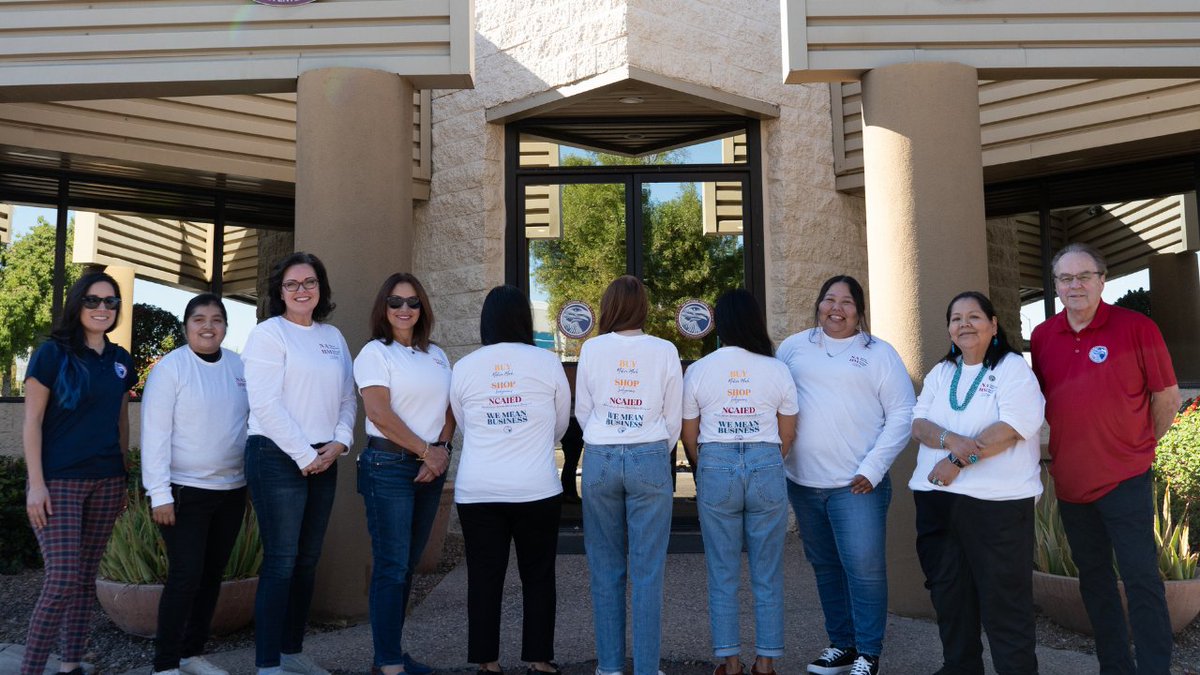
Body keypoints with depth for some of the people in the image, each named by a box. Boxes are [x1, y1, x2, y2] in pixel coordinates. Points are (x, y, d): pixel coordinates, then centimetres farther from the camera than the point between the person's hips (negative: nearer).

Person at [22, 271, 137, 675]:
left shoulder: (121, 361, 10)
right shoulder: (53, 353, -5)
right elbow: (32, 421, -6)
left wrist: (122, 477, 14)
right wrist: (36, 484, -12)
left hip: (106, 483, 5)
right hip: (59, 482, -5)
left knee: (86, 579, 9)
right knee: (62, 583, -9)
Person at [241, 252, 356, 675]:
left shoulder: (333, 337, 14)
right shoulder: (268, 333, -5)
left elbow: (347, 398, 14)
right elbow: (265, 404, -14)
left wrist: (339, 443, -3)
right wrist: (305, 456, -14)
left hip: (323, 460, 6)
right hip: (278, 457, -6)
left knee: (308, 560, 11)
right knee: (281, 562, -6)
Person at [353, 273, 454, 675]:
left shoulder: (437, 356, 15)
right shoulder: (375, 353, -3)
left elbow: (449, 411, 13)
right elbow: (380, 414, -13)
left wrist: (442, 450, -4)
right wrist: (426, 451, -10)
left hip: (431, 468, 6)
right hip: (389, 465, -6)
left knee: (409, 564, 10)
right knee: (392, 566, -5)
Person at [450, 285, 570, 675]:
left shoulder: (463, 368, 1)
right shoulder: (547, 362, -3)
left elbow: (465, 427, 11)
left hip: (476, 491, 2)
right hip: (536, 489, -1)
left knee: (483, 578, 9)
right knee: (538, 577, 11)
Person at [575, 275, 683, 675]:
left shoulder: (592, 349, 0)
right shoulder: (665, 351, -2)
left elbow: (582, 412, 7)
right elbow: (674, 418, 3)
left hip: (600, 460, 1)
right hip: (650, 460, -1)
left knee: (606, 569, 10)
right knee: (647, 572, 4)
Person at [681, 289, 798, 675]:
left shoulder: (698, 371, -1)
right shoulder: (777, 370, 0)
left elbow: (689, 437, 5)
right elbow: (787, 437, 7)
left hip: (716, 468, 0)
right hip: (766, 468, 0)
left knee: (723, 575, 9)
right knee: (767, 575, 9)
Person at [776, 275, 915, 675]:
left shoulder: (879, 354, 2)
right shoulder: (794, 348, 9)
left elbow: (901, 415, -2)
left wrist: (872, 469, -10)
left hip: (857, 485, -3)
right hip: (803, 481, 4)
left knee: (864, 568, -7)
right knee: (825, 566, 13)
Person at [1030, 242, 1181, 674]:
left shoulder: (1136, 328, -9)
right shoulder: (1042, 336, 3)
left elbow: (1167, 396, -1)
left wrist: (1138, 448, 5)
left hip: (1124, 481, -5)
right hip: (1070, 482, 5)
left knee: (1141, 580, -1)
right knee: (1094, 578, 14)